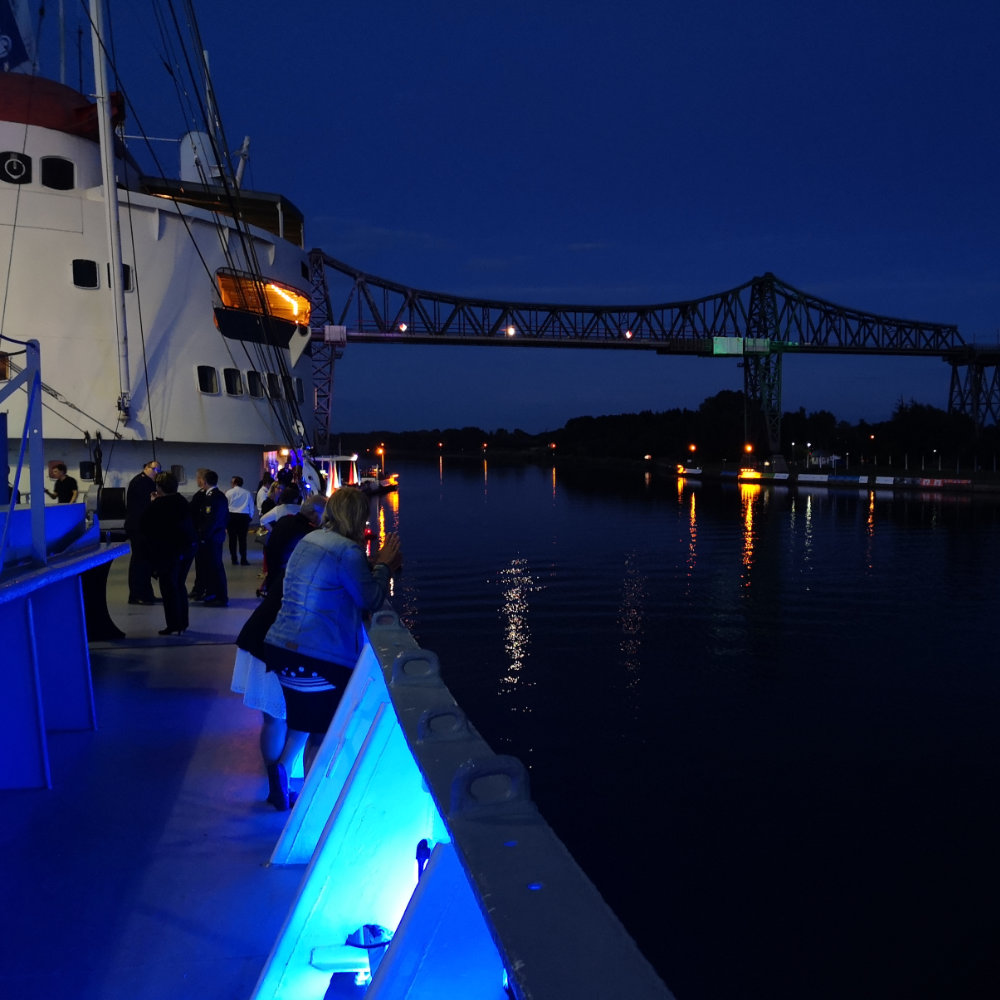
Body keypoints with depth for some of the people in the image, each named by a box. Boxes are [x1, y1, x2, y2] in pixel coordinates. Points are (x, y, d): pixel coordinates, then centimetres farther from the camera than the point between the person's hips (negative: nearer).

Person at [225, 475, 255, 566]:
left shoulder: (229, 492, 1)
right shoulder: (247, 493, 5)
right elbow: (251, 507, 8)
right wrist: (250, 518, 20)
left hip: (231, 516, -1)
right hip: (244, 517, 1)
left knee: (232, 538, 7)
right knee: (242, 538, 1)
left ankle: (234, 559, 10)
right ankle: (243, 560, -1)